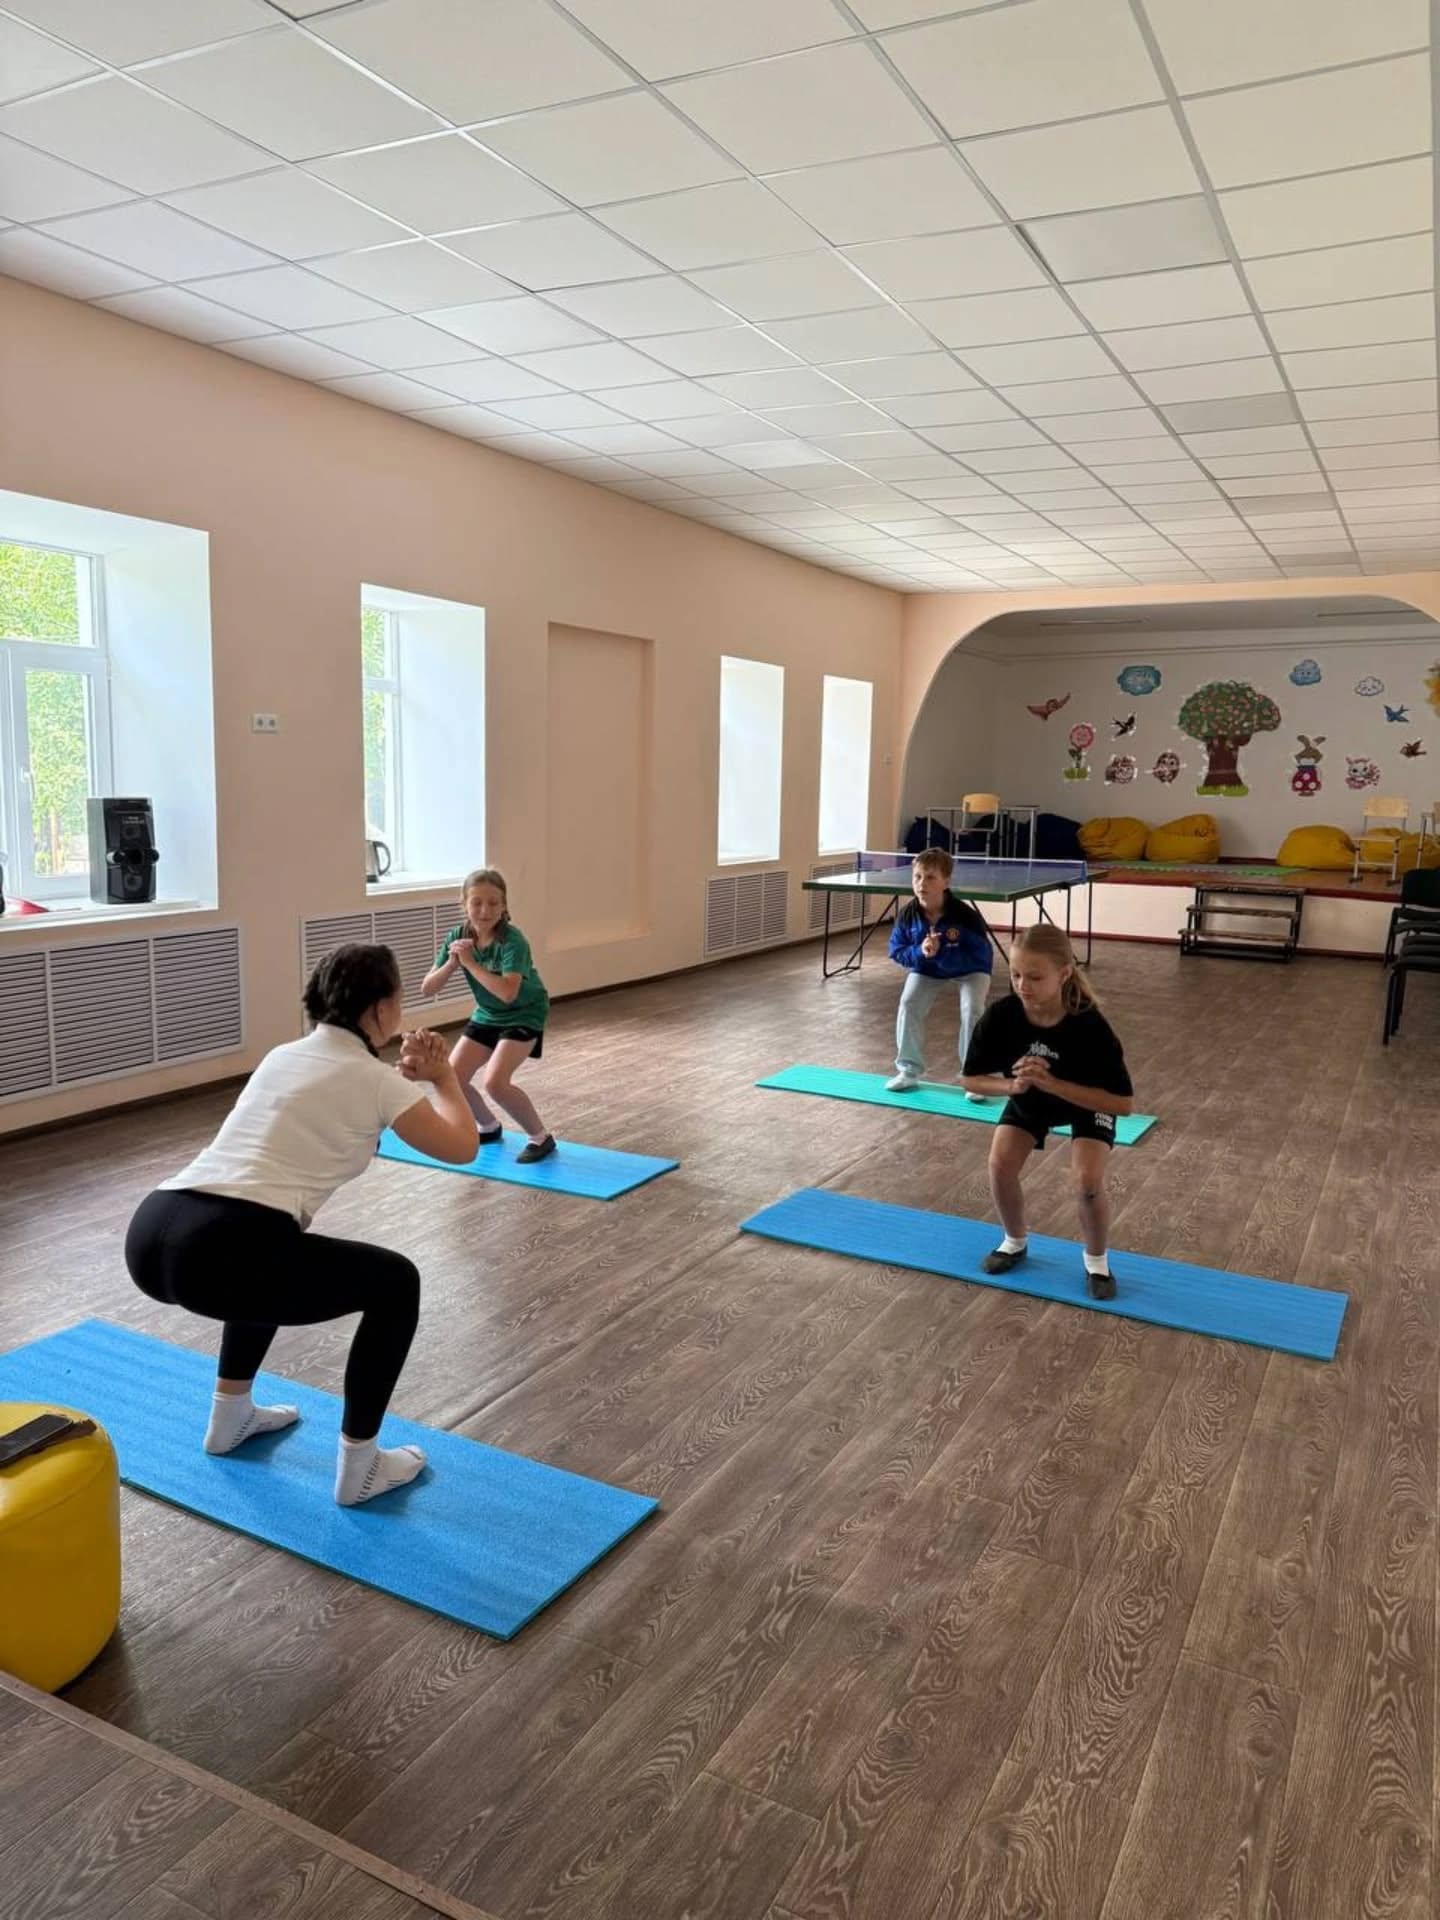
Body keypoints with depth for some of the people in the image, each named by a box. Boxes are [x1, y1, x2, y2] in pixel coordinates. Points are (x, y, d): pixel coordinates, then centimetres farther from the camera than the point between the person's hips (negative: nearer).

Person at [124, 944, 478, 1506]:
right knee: (395, 1283, 13)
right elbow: (462, 1147, 15)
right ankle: (360, 1466, 18)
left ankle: (231, 1415, 47)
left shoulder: (284, 1055, 24)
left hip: (149, 1236, 8)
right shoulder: (373, 1079, 3)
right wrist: (443, 1077, 30)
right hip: (216, 1253, -8)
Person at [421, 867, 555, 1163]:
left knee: (495, 1081, -23)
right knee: (452, 1077, -5)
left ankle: (541, 1137, -1)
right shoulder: (458, 936, -11)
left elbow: (508, 992, -40)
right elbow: (427, 987, -10)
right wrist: (452, 962, -28)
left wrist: (470, 962, -35)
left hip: (524, 1014, -6)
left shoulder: (512, 940, -28)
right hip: (486, 1015, 6)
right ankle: (489, 1127, 24)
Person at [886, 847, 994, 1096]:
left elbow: (981, 956, -31)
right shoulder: (907, 914, -24)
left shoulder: (964, 916, -34)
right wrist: (920, 952, -36)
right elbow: (896, 951, -14)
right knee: (908, 1005, -13)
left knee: (972, 1011, -22)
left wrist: (940, 954, -42)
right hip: (925, 969, 3)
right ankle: (909, 1070, 3)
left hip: (969, 970, -3)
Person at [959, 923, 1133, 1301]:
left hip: (1088, 1102, -3)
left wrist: (1052, 1084, -41)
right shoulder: (1001, 1016, -31)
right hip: (1027, 1101, 3)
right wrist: (1012, 1085, -38)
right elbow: (972, 1080, -17)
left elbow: (1124, 1102, -33)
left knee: (1087, 1180, -23)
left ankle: (1097, 1260, 7)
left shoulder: (1090, 1026, -38)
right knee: (1001, 1167, -16)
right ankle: (1015, 1242, 15)